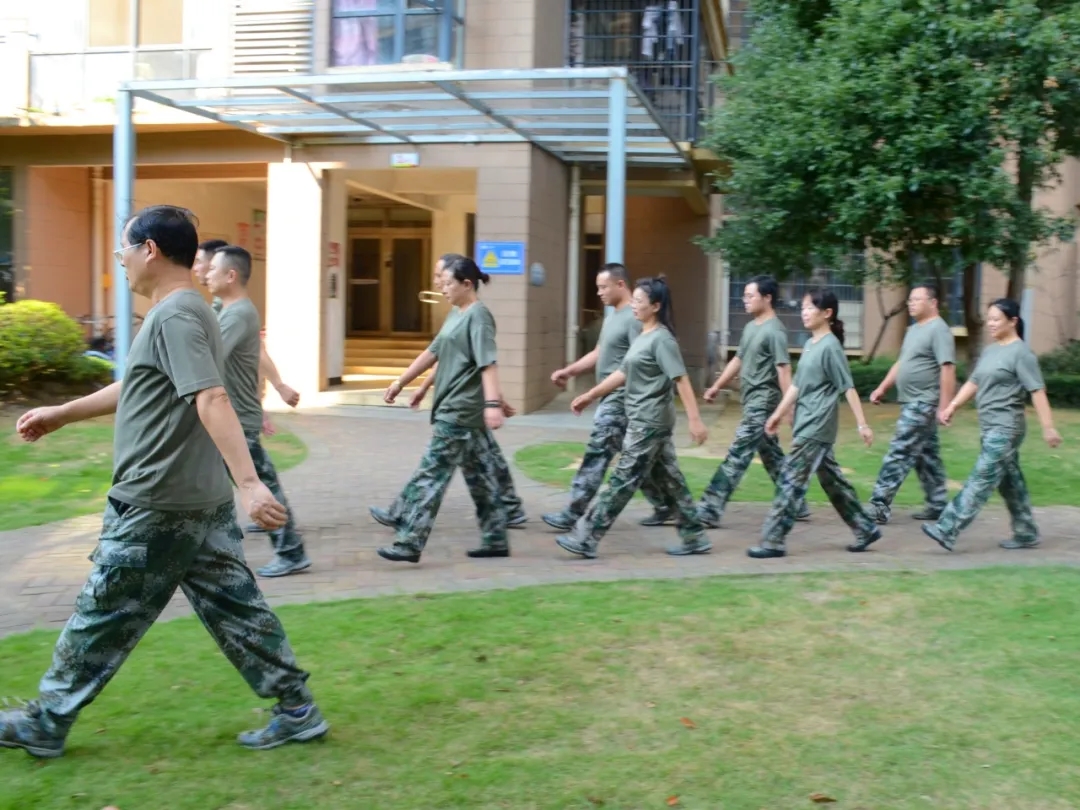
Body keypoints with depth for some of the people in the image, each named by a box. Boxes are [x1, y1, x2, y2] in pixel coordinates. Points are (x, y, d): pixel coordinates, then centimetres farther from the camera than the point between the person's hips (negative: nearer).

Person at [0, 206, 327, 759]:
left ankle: (44, 724, 21)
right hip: (201, 499, 9)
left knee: (102, 615, 5)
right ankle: (297, 710, 15)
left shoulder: (174, 316, -17)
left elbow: (212, 401, -29)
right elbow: (135, 388, 28)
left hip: (157, 504, -9)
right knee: (235, 607, 11)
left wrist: (249, 483, -38)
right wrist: (62, 415, 34)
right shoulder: (184, 312, 15)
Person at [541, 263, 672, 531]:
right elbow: (599, 354, 24)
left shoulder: (634, 318, -15)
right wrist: (569, 371, 15)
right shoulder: (612, 316, 15)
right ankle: (664, 507, 23)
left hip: (621, 398, -10)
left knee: (597, 453, -8)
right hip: (610, 397, 10)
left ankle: (573, 514, -5)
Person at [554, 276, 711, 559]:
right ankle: (695, 538, 19)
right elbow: (623, 374, 20)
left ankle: (585, 539, -2)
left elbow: (681, 380, -20)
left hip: (650, 421, -9)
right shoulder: (642, 337, 14)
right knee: (669, 480, 12)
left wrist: (695, 420, -25)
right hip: (643, 420, 9)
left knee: (623, 480, -5)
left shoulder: (662, 339, -14)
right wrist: (590, 396, 22)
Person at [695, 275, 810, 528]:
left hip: (763, 401, -9)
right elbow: (738, 360, 21)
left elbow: (784, 371, -19)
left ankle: (709, 511, -10)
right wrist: (716, 387, 22)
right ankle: (797, 506, 25)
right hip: (752, 401, 9)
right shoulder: (750, 327, 12)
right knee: (771, 456, 15)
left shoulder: (774, 331, -15)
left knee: (737, 457, -10)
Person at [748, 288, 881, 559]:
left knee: (792, 481, -7)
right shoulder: (811, 345, 12)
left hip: (817, 428, -9)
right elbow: (796, 384, 17)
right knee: (832, 480, 15)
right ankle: (865, 528, 26)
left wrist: (862, 424, -14)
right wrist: (778, 414, 19)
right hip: (806, 425, 9)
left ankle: (773, 541, -3)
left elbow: (848, 388, -14)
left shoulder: (830, 347, -13)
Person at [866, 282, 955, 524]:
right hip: (912, 402, 9)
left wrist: (944, 406, -23)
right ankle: (938, 504, 21)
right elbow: (901, 363, 24)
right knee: (927, 454, 13)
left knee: (899, 453, -10)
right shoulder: (914, 329, 16)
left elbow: (948, 370, -19)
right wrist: (882, 388, 18)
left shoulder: (939, 330, -13)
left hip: (923, 404, -9)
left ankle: (880, 506, -10)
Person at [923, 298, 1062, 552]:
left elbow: (1037, 391, -14)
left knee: (981, 479, -11)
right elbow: (973, 383, 19)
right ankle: (1026, 533, 24)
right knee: (1010, 482, 14)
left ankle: (947, 531, -16)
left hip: (1006, 427, -9)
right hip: (989, 427, 9)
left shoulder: (1021, 352, -11)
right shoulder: (989, 351, 14)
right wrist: (952, 407, 9)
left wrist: (1048, 427, -17)